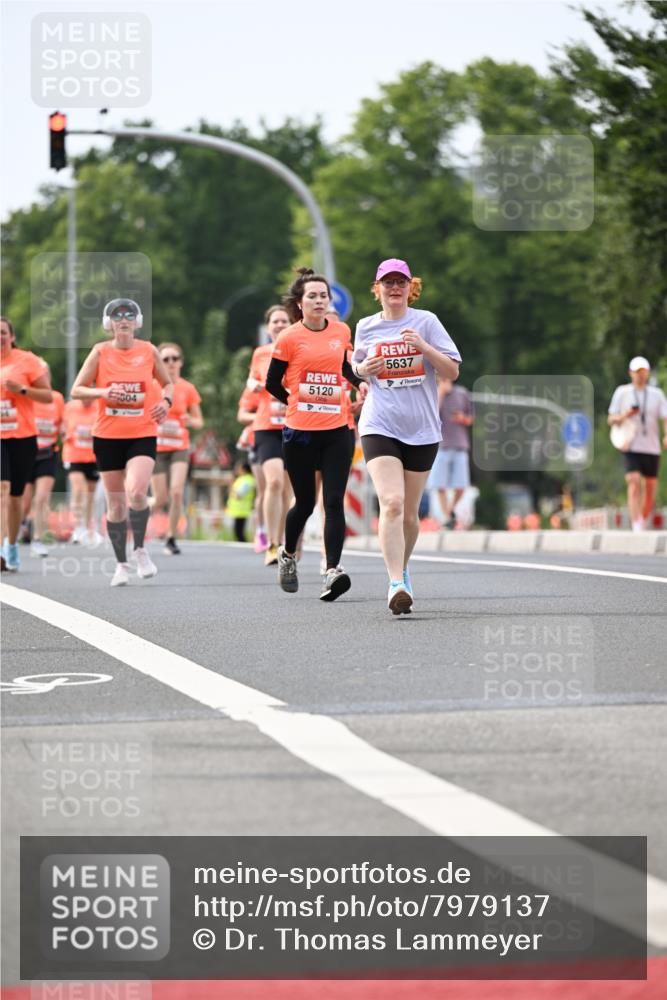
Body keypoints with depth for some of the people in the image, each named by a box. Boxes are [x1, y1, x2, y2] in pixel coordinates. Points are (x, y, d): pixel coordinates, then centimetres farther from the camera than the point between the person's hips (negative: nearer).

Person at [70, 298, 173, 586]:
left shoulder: (149, 351, 3)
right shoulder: (101, 352, 0)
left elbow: (168, 383, 17)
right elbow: (76, 390, 1)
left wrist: (166, 401, -5)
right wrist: (103, 392, -17)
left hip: (142, 435, -1)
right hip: (107, 436, 1)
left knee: (136, 492, -23)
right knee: (115, 503, 5)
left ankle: (140, 549, -1)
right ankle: (121, 564, 19)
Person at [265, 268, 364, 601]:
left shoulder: (341, 332, 8)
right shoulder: (289, 338, -3)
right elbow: (272, 383, 5)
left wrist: (362, 382, 8)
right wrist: (300, 402, 11)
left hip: (336, 430, 2)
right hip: (300, 432, -2)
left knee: (334, 501, -10)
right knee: (305, 502, 7)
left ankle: (332, 570, -17)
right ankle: (287, 554, 35)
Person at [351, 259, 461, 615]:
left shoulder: (426, 322, 1)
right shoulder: (366, 327, 7)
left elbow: (453, 371, -1)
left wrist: (425, 348, -17)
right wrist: (365, 368, 0)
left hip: (422, 429, 1)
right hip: (380, 427, -1)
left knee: (409, 512, 9)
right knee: (391, 503, -19)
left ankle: (402, 568, 35)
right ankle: (397, 585, -23)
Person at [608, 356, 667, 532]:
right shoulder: (622, 392, 5)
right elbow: (611, 420, 8)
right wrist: (625, 415, -14)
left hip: (652, 448, 2)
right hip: (631, 447, -2)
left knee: (650, 489, 5)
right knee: (634, 485, -16)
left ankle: (644, 526, 21)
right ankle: (636, 528, -22)